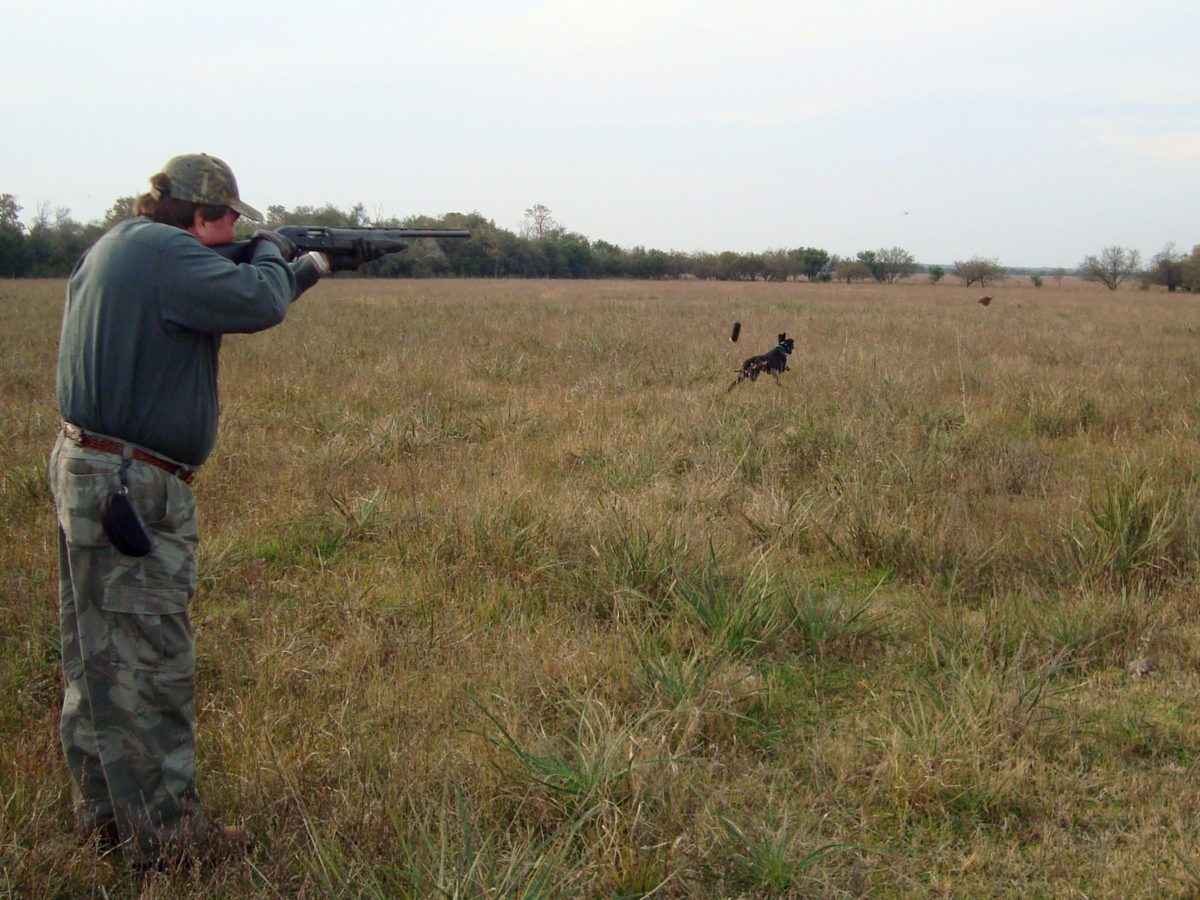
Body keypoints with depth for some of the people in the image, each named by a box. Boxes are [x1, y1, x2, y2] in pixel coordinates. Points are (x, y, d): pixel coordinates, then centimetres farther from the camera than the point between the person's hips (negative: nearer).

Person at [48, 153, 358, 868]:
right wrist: (272, 253, -1)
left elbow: (229, 301, 23)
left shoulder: (114, 248, 15)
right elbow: (259, 304, -23)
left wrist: (313, 268, 24)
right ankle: (165, 830, 9)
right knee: (150, 663, -2)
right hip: (132, 488, -11)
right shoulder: (161, 251, -17)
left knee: (100, 656, 17)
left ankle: (106, 809, 29)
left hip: (86, 470, 11)